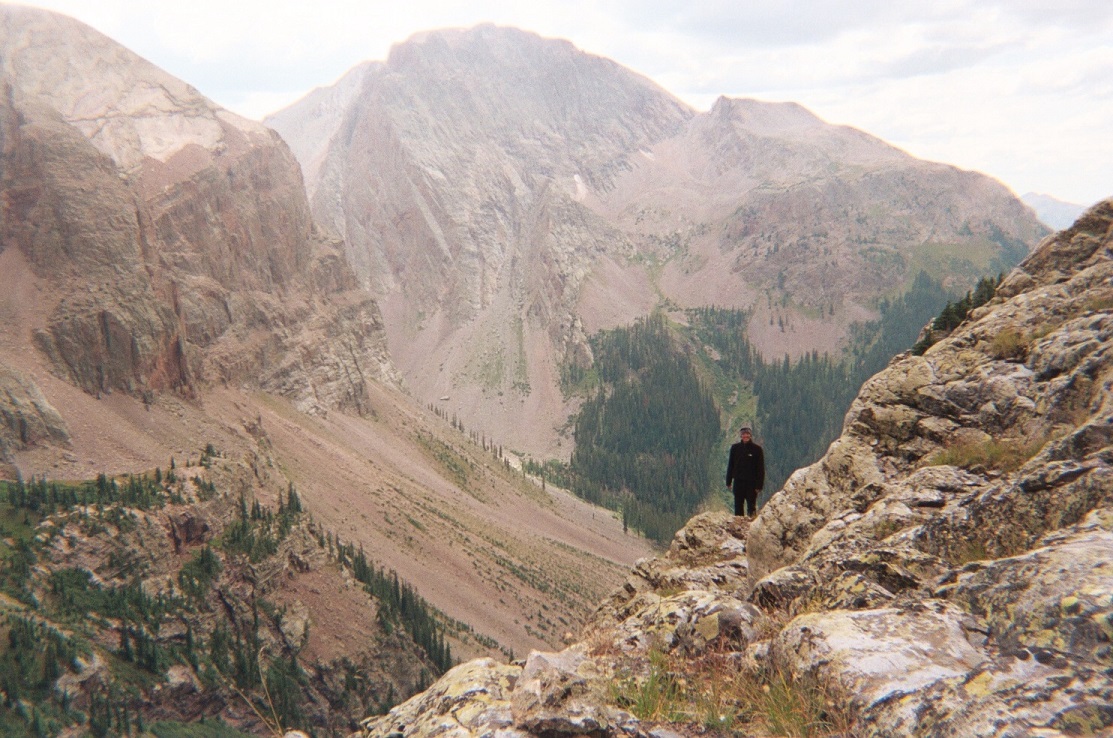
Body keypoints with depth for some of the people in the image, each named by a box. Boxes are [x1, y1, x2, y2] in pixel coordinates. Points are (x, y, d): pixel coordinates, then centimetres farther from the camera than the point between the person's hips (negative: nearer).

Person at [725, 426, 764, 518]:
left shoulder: (757, 449, -3)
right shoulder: (735, 448, 4)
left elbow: (761, 468, -2)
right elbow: (730, 465, 9)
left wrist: (759, 485, -8)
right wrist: (728, 481, 6)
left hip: (752, 482, -2)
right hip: (738, 482, 2)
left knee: (752, 505, 2)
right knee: (738, 506, 6)